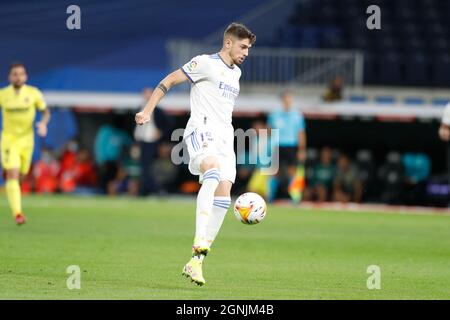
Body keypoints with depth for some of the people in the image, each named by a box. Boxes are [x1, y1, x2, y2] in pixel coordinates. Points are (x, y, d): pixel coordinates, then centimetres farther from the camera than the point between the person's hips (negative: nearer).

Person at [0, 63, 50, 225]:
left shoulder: (33, 93, -4)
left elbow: (45, 111, 4)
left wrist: (43, 123, -16)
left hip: (26, 139, 2)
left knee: (19, 175, 15)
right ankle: (17, 213, -24)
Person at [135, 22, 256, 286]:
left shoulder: (236, 73, 23)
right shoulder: (206, 63, 0)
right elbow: (168, 81, 0)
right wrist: (148, 111, -6)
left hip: (225, 138, 8)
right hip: (201, 131, -8)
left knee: (223, 195, -7)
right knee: (213, 171, -36)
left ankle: (196, 262, -5)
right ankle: (200, 242, -47)